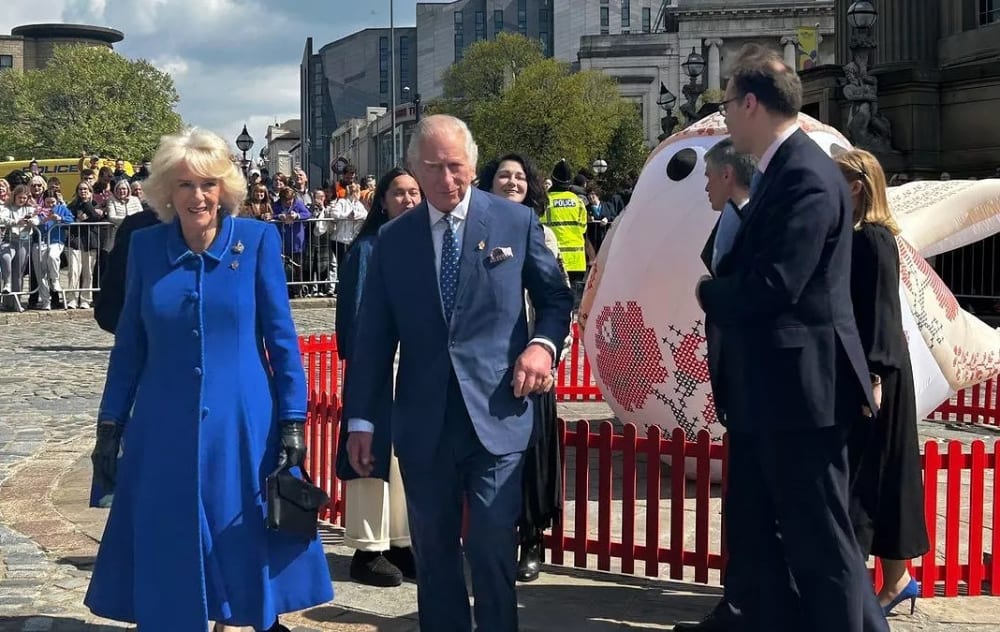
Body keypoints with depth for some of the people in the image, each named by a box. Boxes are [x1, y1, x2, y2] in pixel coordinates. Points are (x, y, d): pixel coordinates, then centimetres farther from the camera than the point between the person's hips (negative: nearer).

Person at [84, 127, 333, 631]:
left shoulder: (258, 240, -4)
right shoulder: (145, 246, 2)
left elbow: (281, 338, -3)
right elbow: (129, 344, 8)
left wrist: (292, 421, -7)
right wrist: (110, 425, 6)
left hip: (243, 424, -2)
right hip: (165, 429, 2)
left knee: (252, 548, 6)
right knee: (166, 556, 8)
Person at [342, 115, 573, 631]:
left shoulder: (517, 222, 3)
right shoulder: (392, 239, 6)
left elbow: (556, 297, 12)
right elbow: (373, 336, 6)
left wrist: (545, 343, -9)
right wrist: (361, 419, 3)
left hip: (496, 413, -2)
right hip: (423, 421, 2)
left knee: (492, 548, -5)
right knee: (433, 552, 11)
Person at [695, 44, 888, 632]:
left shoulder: (807, 177, -18)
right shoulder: (780, 171, 13)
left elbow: (774, 285, -25)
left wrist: (708, 291, -9)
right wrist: (722, 291, -2)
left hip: (798, 390, -10)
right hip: (766, 390, 10)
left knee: (821, 543, -1)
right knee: (755, 534, 18)